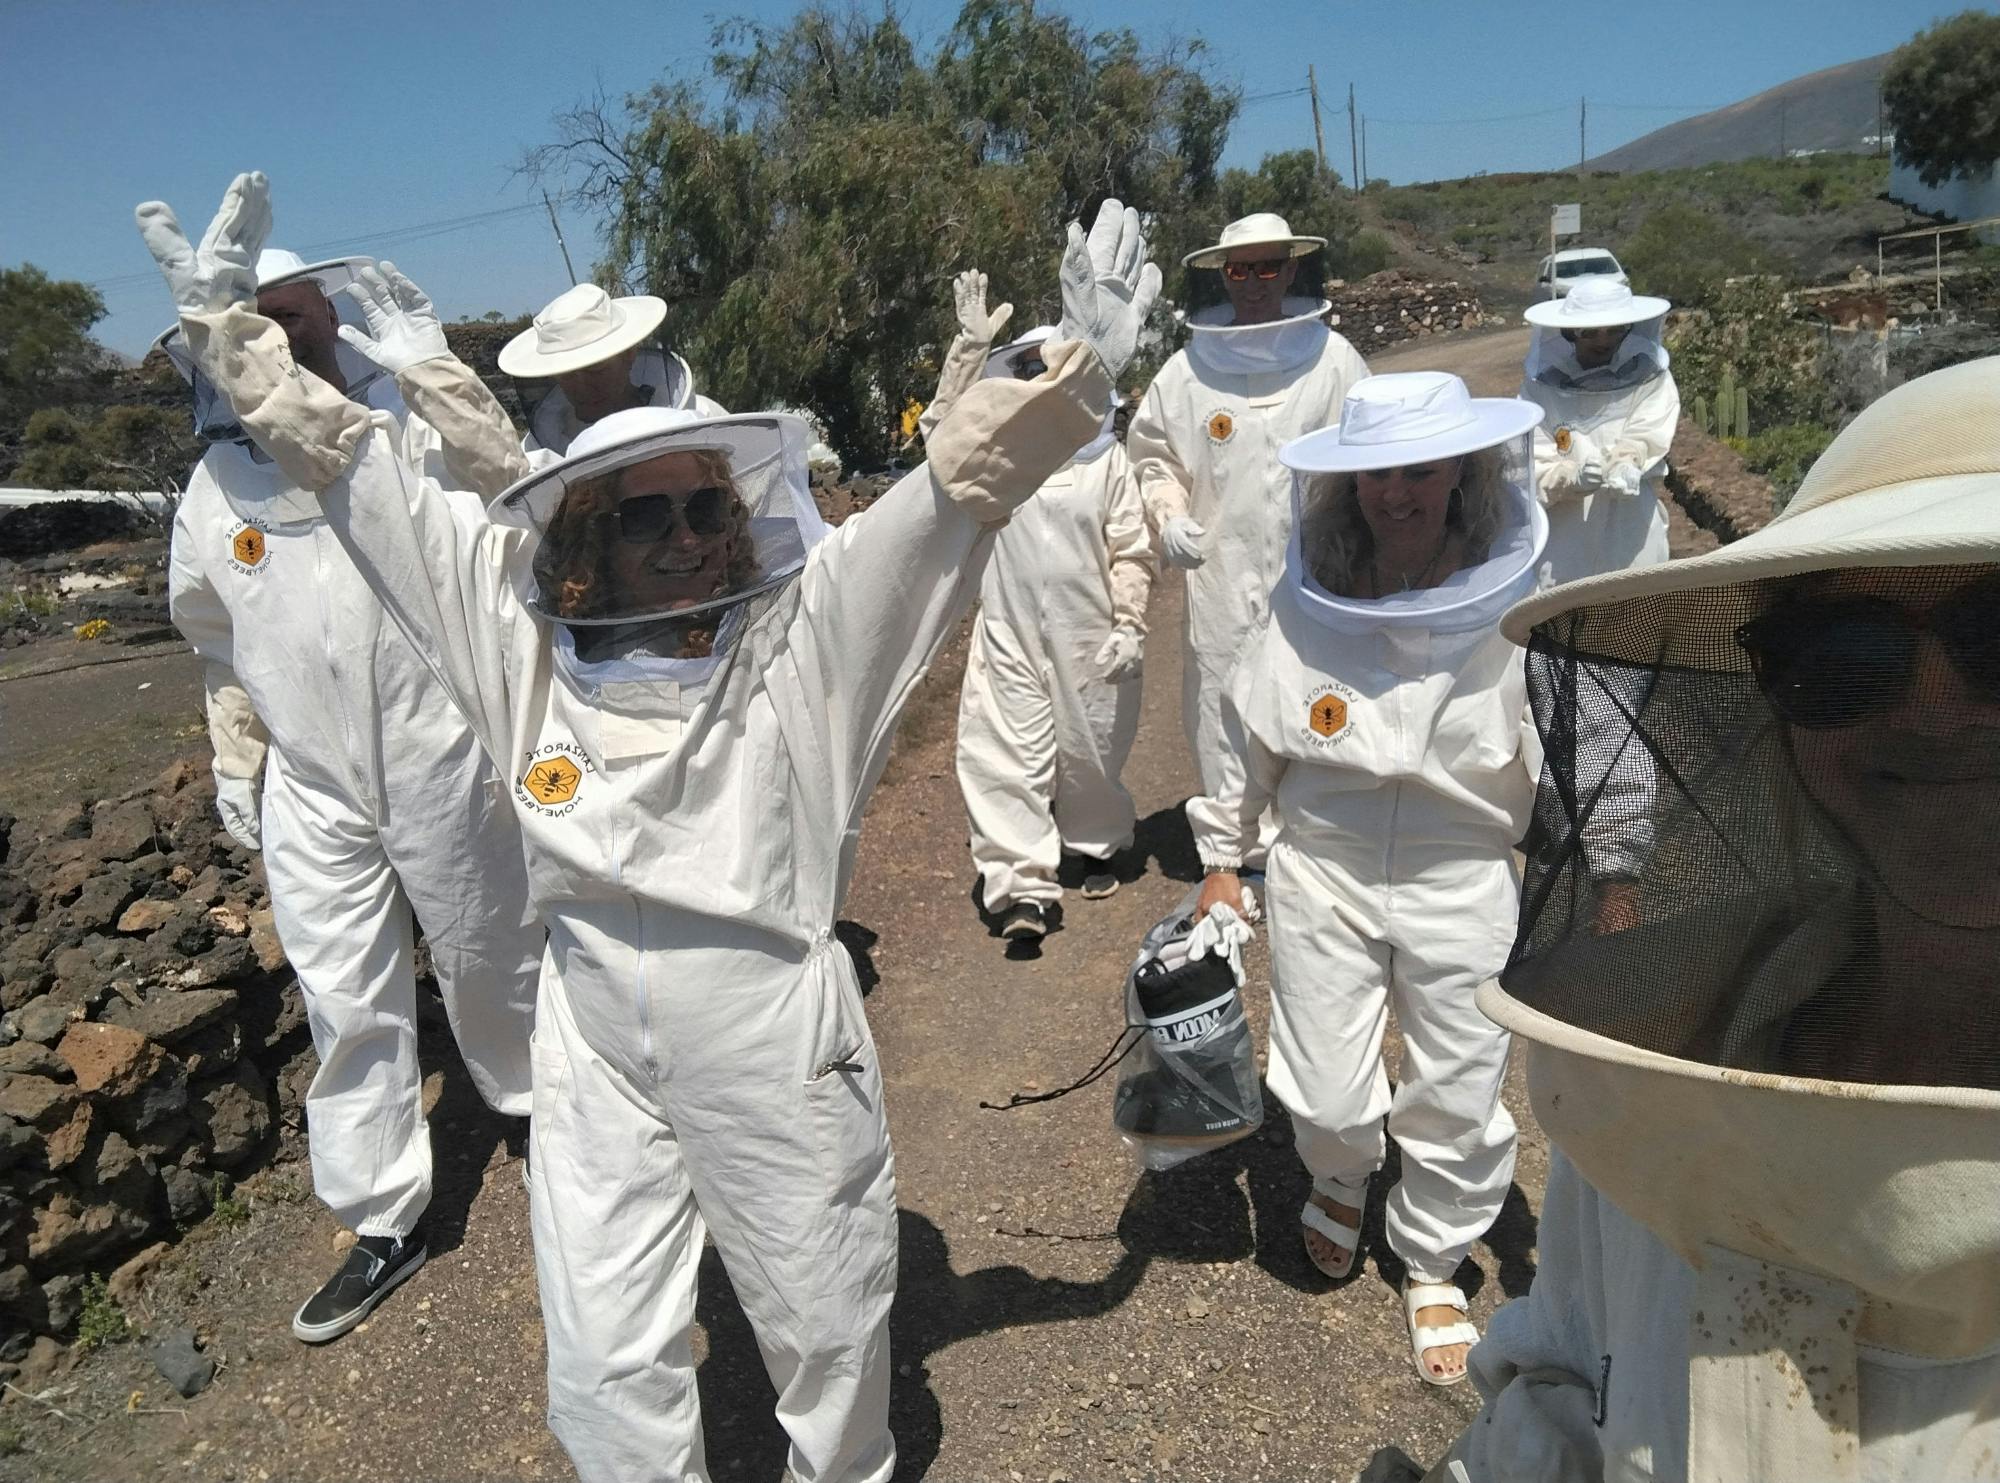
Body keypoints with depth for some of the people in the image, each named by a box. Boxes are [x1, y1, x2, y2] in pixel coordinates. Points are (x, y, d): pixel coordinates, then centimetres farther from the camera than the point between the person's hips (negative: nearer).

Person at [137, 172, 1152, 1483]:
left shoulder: (806, 632, -12)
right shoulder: (527, 640, -5)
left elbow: (955, 489, -19)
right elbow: (365, 482, 3)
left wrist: (1073, 374, -30)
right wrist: (233, 331, 7)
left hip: (782, 1061, -1)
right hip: (598, 1073, 2)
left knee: (827, 1324, 20)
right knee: (610, 1377, 16)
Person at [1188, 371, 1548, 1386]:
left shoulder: (1517, 605, -12)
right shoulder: (1307, 604, -9)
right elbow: (1247, 740, 3)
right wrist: (1221, 863, 8)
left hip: (1463, 882, 0)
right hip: (1323, 873, 1)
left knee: (1457, 1099, 13)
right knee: (1326, 1096, 8)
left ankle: (1433, 1269, 41)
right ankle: (1343, 1181, 47)